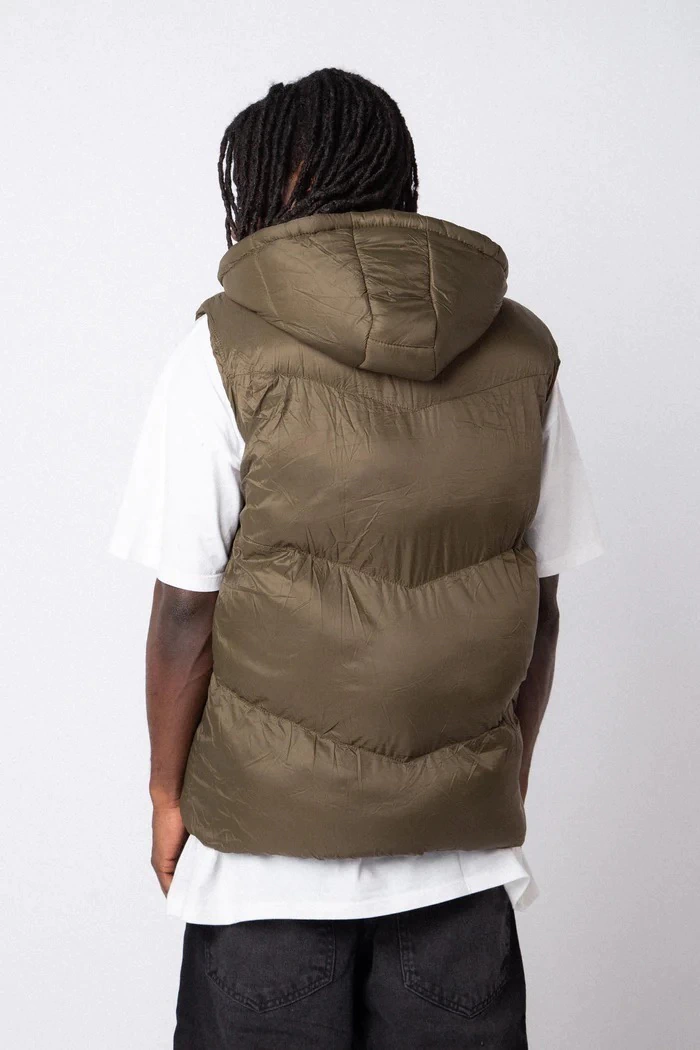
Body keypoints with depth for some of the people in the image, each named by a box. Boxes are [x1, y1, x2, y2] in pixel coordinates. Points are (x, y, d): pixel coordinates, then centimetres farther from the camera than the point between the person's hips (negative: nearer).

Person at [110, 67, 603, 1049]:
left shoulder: (232, 348, -10)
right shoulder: (522, 351, 1)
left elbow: (188, 607, -10)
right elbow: (540, 605, 4)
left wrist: (168, 792, 2)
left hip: (275, 832, -3)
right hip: (467, 838, 3)